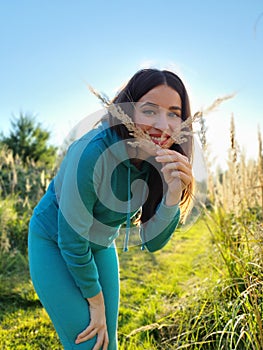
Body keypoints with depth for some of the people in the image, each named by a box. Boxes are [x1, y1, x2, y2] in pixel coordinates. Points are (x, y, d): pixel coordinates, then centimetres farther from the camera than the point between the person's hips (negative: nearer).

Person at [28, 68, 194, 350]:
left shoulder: (164, 162, -15)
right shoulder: (93, 152, -33)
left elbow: (152, 242, -15)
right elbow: (71, 239, -24)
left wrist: (174, 192, -33)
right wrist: (95, 300, -11)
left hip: (101, 247, 5)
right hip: (54, 244, -5)